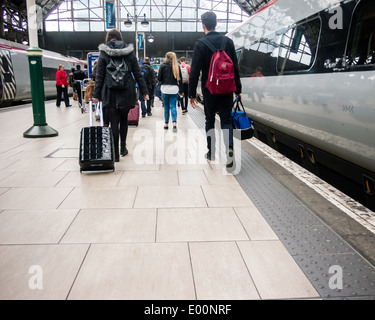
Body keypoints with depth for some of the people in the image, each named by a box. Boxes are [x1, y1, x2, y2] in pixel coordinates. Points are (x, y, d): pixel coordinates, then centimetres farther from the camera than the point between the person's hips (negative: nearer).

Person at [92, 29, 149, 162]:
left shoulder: (104, 53, 2)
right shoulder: (129, 52, 6)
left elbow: (99, 76, -1)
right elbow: (138, 73, 4)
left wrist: (96, 94, 1)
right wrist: (144, 91, 7)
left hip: (110, 93, -1)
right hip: (126, 92, 2)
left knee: (114, 122, 2)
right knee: (124, 119, 18)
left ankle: (115, 153, 2)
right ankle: (123, 148, 24)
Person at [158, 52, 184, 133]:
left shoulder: (163, 66, -4)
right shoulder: (177, 67, 3)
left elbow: (159, 78, -4)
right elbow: (180, 79, 4)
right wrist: (181, 90, 9)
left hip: (165, 89, -1)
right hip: (174, 89, 1)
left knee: (166, 107, 9)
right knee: (173, 106, 2)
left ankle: (166, 124, 17)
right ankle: (174, 123, -15)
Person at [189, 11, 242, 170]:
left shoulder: (200, 44, -7)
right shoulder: (228, 42, 2)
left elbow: (195, 71, -9)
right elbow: (235, 67, 4)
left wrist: (192, 94, -3)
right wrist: (238, 89, 11)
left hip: (209, 90, -2)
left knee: (210, 120, 12)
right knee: (226, 119, 7)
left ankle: (211, 153, 19)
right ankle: (229, 147, -15)